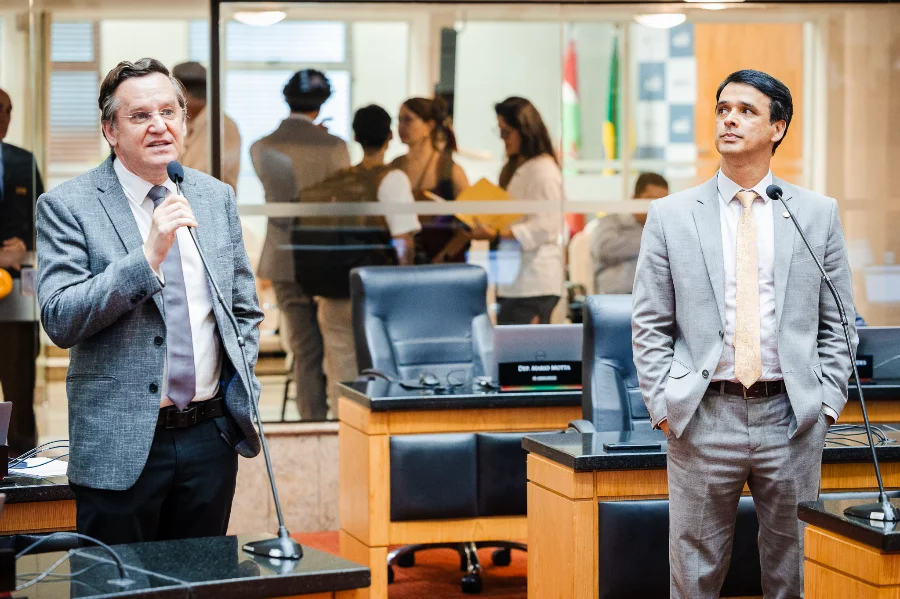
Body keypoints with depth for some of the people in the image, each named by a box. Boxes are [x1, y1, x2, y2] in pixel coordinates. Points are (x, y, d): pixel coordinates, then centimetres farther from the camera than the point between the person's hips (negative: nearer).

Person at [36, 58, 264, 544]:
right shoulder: (67, 207, -7)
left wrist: (240, 387, 6)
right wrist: (147, 256, -24)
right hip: (120, 448, -4)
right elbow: (59, 321, -17)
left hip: (211, 436, 4)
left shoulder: (216, 197, 9)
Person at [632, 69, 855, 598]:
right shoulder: (671, 216, 5)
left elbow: (838, 322, 9)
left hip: (793, 420, 1)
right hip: (703, 419, -1)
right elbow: (650, 326, 4)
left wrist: (828, 401, 0)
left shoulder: (818, 214, 7)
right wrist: (663, 406, -4)